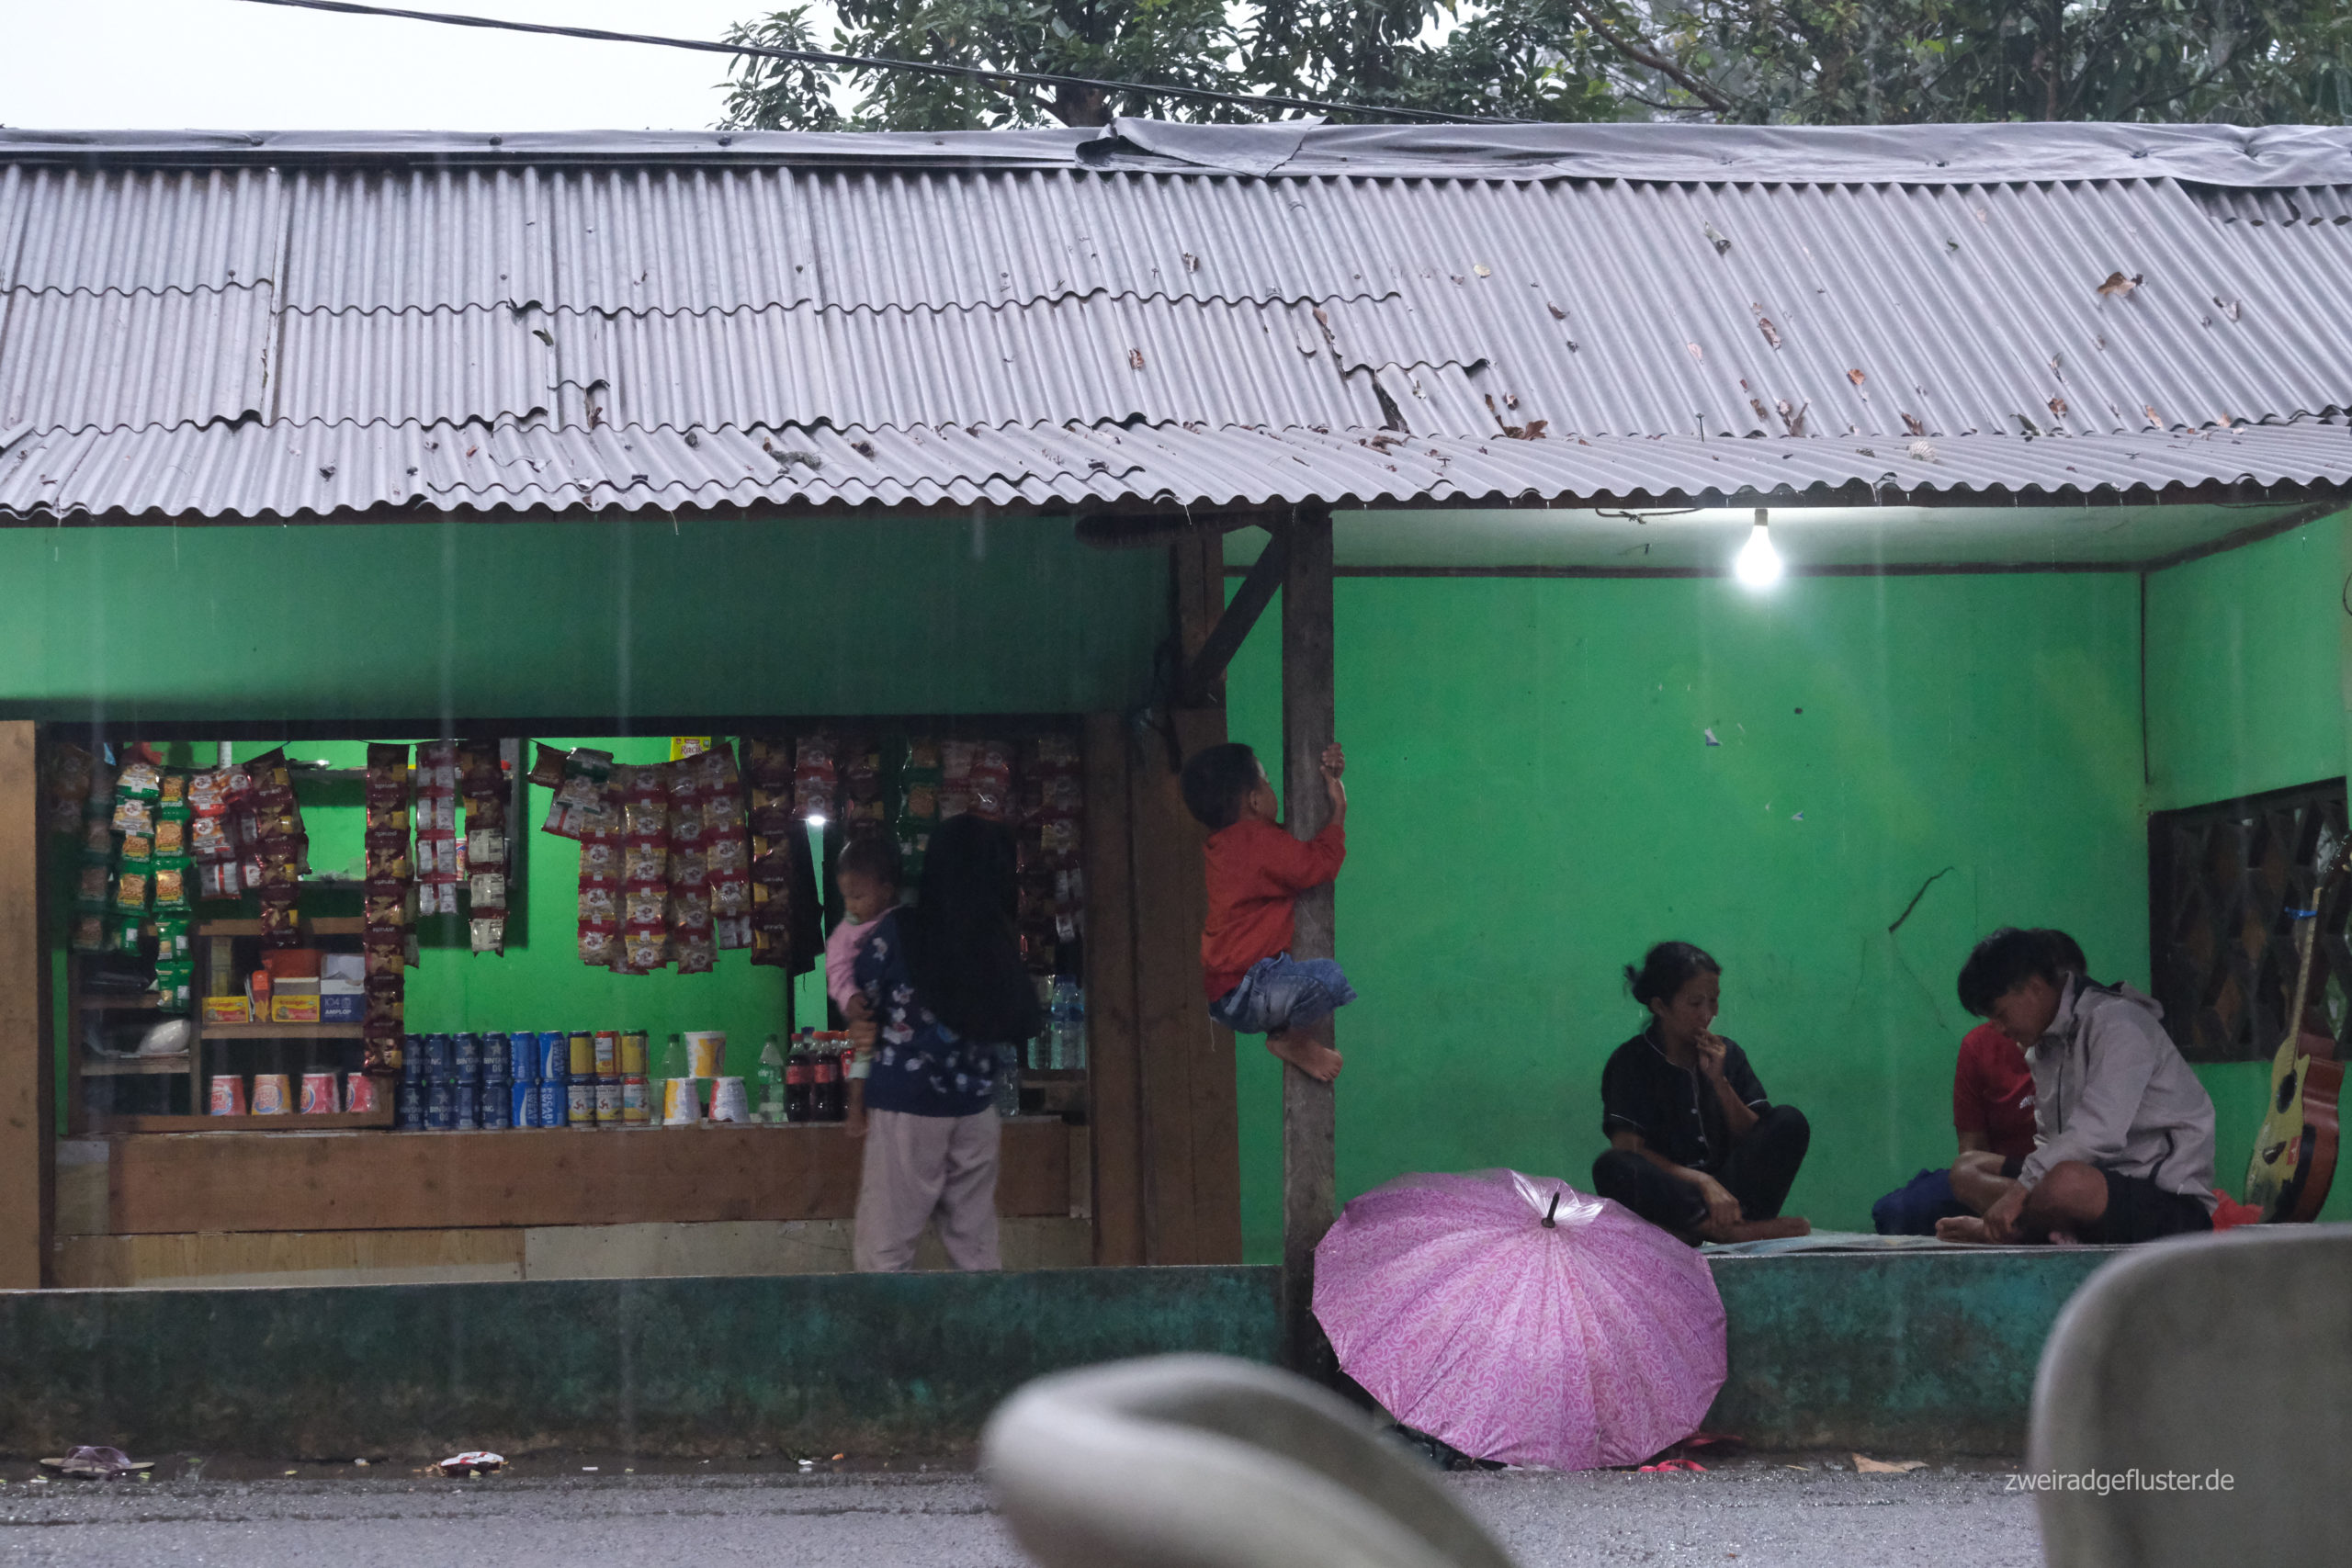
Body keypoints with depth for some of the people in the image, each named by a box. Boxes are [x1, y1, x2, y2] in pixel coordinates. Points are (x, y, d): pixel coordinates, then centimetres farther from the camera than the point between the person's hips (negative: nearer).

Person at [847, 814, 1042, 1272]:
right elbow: (1021, 1024, 5)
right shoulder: (1001, 942, -6)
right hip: (976, 1106, 3)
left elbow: (861, 1004, 2)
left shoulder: (896, 931, -12)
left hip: (906, 1103, -3)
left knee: (883, 1250, 2)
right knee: (975, 1243, 12)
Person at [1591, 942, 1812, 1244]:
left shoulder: (1726, 1055, 14)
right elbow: (1629, 1149, -13)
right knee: (1611, 1167, -36)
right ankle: (1734, 1228, -40)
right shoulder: (1630, 1062, 1)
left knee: (1789, 1121, -16)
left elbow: (1757, 1143, 8)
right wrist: (1703, 1182, -24)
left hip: (1728, 1190, 4)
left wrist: (1718, 1081, -4)